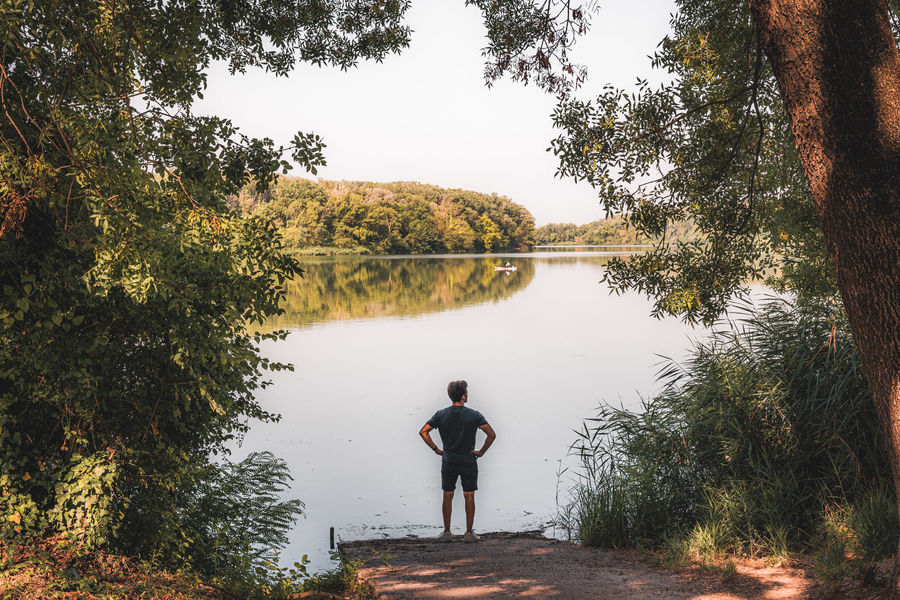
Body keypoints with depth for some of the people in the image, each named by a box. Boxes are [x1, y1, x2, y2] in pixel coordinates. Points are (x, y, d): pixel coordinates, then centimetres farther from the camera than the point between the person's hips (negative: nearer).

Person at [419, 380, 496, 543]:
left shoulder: (441, 414, -1)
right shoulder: (474, 415, -7)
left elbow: (423, 432, -3)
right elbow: (491, 434, -13)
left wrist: (436, 449, 3)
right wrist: (482, 451, -2)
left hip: (448, 462, 2)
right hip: (469, 462, -2)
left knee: (447, 496, 10)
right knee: (469, 497, 7)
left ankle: (447, 532, 13)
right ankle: (469, 533, 10)